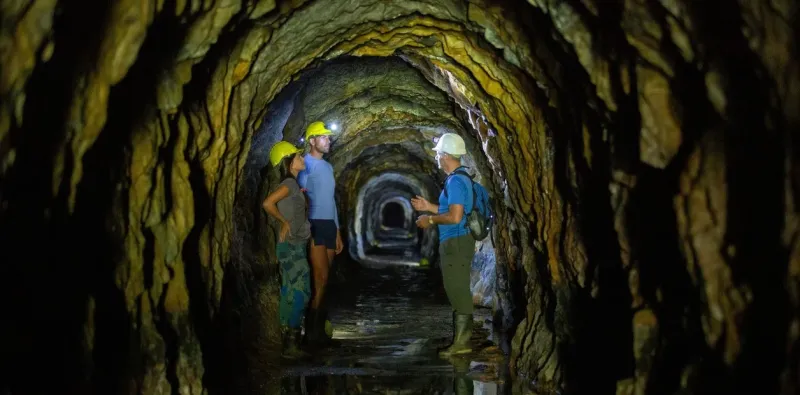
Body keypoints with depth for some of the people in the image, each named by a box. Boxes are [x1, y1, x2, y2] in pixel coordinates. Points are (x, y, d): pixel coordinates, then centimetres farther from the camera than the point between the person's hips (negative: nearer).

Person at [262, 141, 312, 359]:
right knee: (299, 293, -9)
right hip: (292, 246, -9)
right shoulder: (289, 183, -15)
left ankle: (289, 341, 15)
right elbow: (268, 203, -28)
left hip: (294, 246, 9)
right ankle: (291, 343, -6)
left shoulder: (292, 184, 12)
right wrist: (284, 222, -16)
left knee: (290, 293, 11)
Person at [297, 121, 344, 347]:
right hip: (314, 224, -8)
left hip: (329, 225, 8)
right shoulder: (305, 164, -7)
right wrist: (306, 230, -21)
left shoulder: (328, 167, 20)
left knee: (323, 278, 7)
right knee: (321, 278, -12)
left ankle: (317, 329, 10)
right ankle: (314, 331, -7)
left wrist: (337, 232, 21)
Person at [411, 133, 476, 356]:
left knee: (458, 291, -7)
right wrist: (429, 207, 22)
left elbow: (455, 217, -25)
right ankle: (462, 337, 20)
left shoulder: (455, 181, -17)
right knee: (458, 291, 14)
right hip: (457, 242, 10)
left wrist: (430, 220, -12)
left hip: (455, 243, -10)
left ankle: (461, 342, -3)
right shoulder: (461, 179, 15)